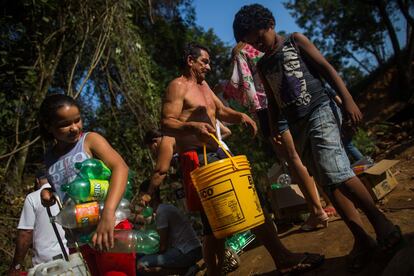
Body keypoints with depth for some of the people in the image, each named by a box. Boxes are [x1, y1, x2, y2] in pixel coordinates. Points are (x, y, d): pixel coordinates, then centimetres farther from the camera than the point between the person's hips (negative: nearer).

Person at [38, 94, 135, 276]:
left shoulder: (90, 140, -4)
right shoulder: (50, 158, 11)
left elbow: (120, 167, -22)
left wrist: (108, 213, -35)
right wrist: (49, 195, 3)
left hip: (110, 227, -5)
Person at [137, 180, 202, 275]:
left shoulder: (161, 211, -13)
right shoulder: (166, 207, 16)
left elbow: (163, 246, -12)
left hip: (187, 253, -10)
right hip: (193, 250, 10)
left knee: (141, 265, -14)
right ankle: (188, 268, 7)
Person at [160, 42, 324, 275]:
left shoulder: (203, 85, 23)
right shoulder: (178, 86, -5)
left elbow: (222, 111, 23)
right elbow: (166, 124, -15)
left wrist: (240, 116, 2)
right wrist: (192, 127, -33)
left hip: (218, 154, 10)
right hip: (197, 159, -10)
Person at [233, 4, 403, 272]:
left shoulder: (295, 41, 5)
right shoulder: (262, 65, 18)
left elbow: (326, 68, 0)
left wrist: (348, 100, -10)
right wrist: (274, 129, 11)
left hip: (318, 111, -5)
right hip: (296, 126, 5)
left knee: (336, 172, -22)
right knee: (328, 183, 0)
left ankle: (379, 220, -7)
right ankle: (362, 239, 5)